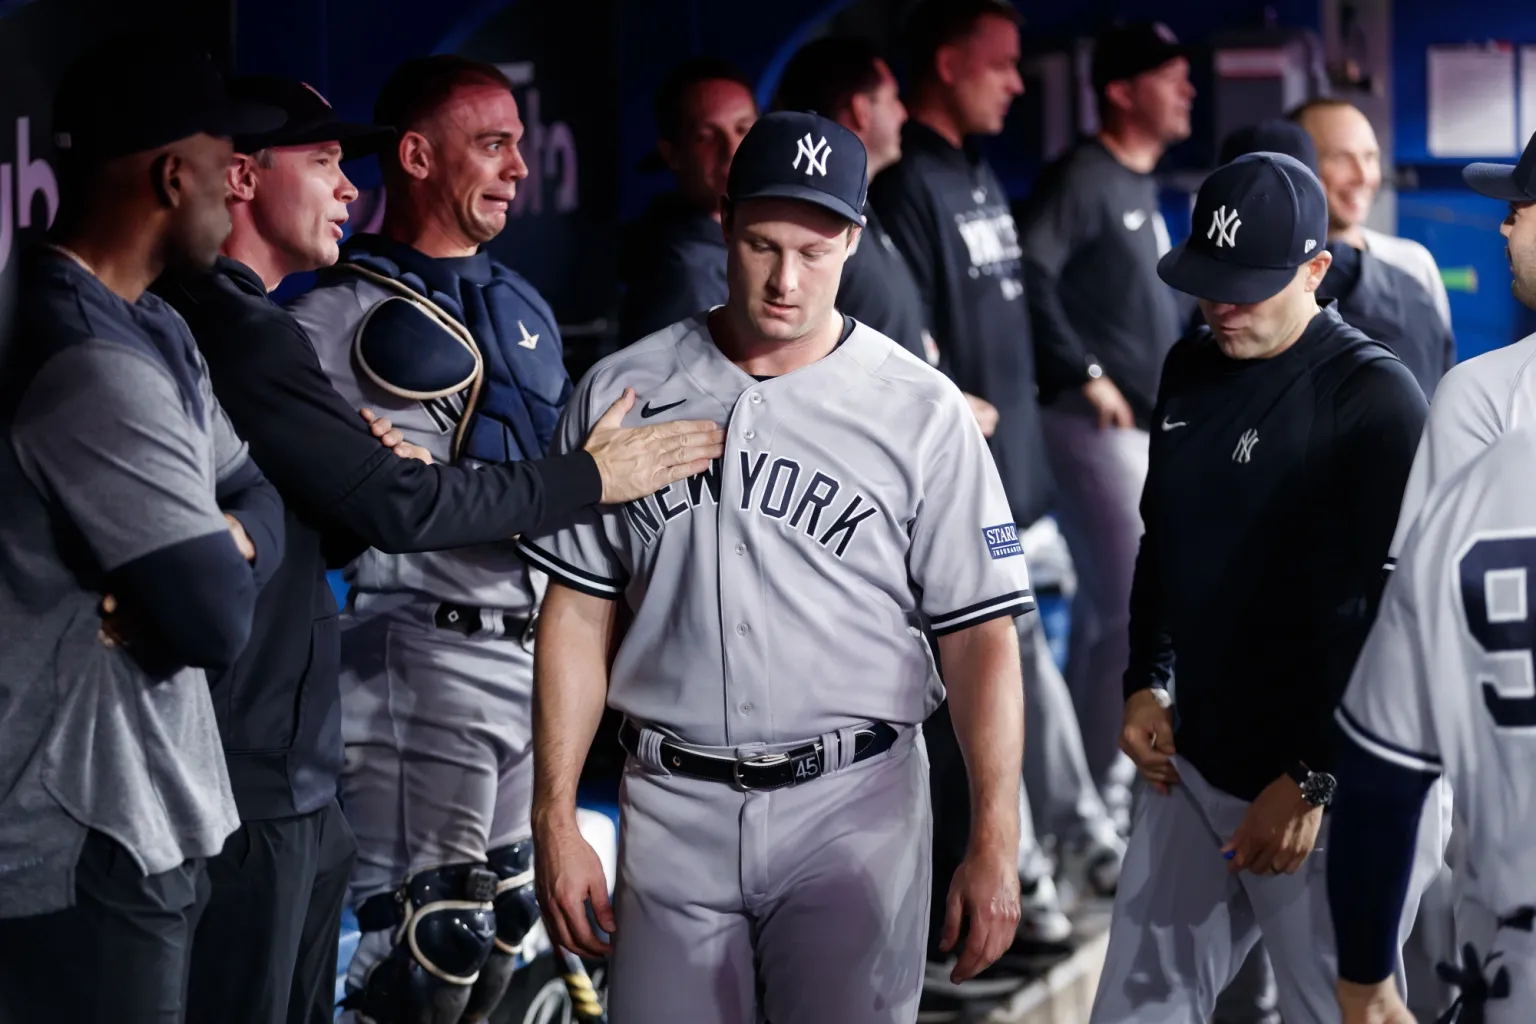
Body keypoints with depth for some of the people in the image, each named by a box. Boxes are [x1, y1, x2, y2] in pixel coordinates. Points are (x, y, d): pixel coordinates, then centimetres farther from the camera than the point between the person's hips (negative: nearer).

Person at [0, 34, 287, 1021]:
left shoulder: (148, 328, 11)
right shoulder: (94, 366, -23)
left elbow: (261, 496, 13)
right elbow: (217, 622, -24)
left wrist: (217, 549, -10)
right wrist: (211, 569, -1)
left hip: (136, 814, 10)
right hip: (84, 849, -10)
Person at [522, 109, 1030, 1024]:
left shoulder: (922, 412, -2)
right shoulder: (624, 391, 4)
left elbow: (980, 633, -3)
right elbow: (581, 613, 7)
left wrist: (996, 843, -10)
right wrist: (556, 820, 2)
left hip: (854, 809, -2)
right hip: (674, 810, 2)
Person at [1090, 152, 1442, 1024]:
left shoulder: (1374, 396, -13)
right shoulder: (1191, 371, 10)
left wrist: (1313, 782, -18)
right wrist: (1147, 683, 12)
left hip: (1327, 792, -7)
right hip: (1197, 767, 7)